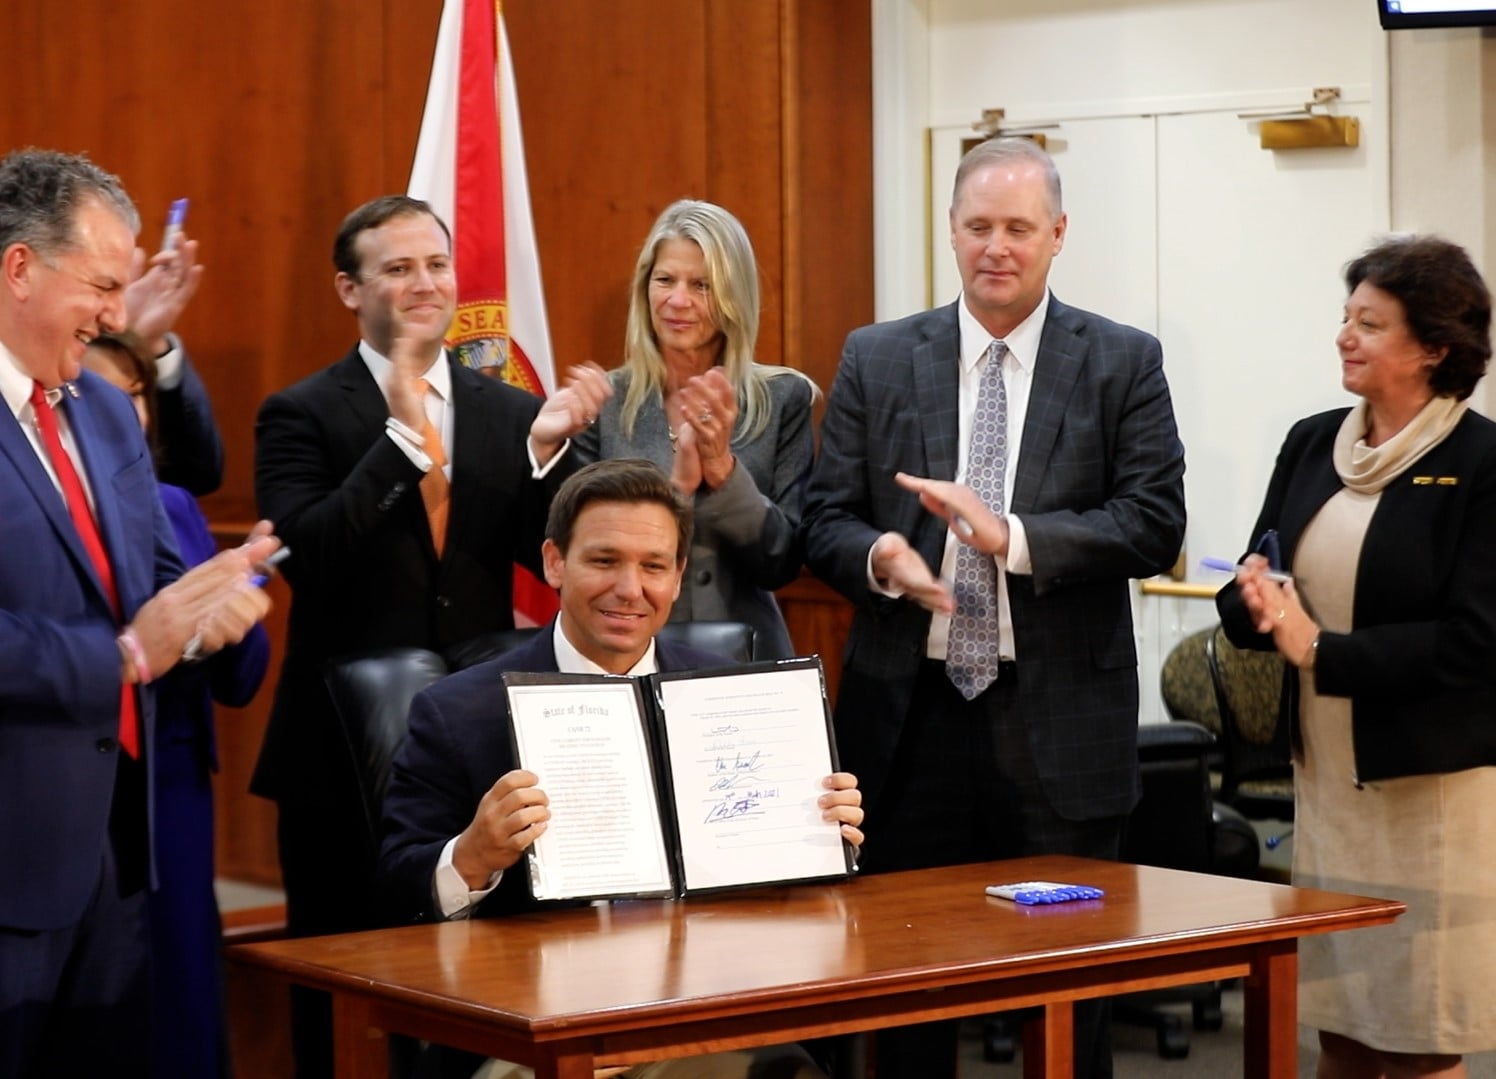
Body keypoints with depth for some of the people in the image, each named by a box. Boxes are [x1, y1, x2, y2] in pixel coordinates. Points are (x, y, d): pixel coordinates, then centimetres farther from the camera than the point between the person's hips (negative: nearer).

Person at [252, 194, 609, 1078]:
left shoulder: (514, 414, 8)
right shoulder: (302, 415, -2)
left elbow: (555, 554, 2)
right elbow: (305, 556, -17)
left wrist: (548, 450, -15)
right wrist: (401, 435, -23)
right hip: (345, 747, -3)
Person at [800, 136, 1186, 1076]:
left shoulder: (1124, 363, 2)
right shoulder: (876, 360, 7)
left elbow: (1156, 525, -7)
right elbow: (826, 523, 6)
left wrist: (1010, 534, -20)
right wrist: (880, 556, -17)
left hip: (1059, 719, -1)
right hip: (910, 716, 2)